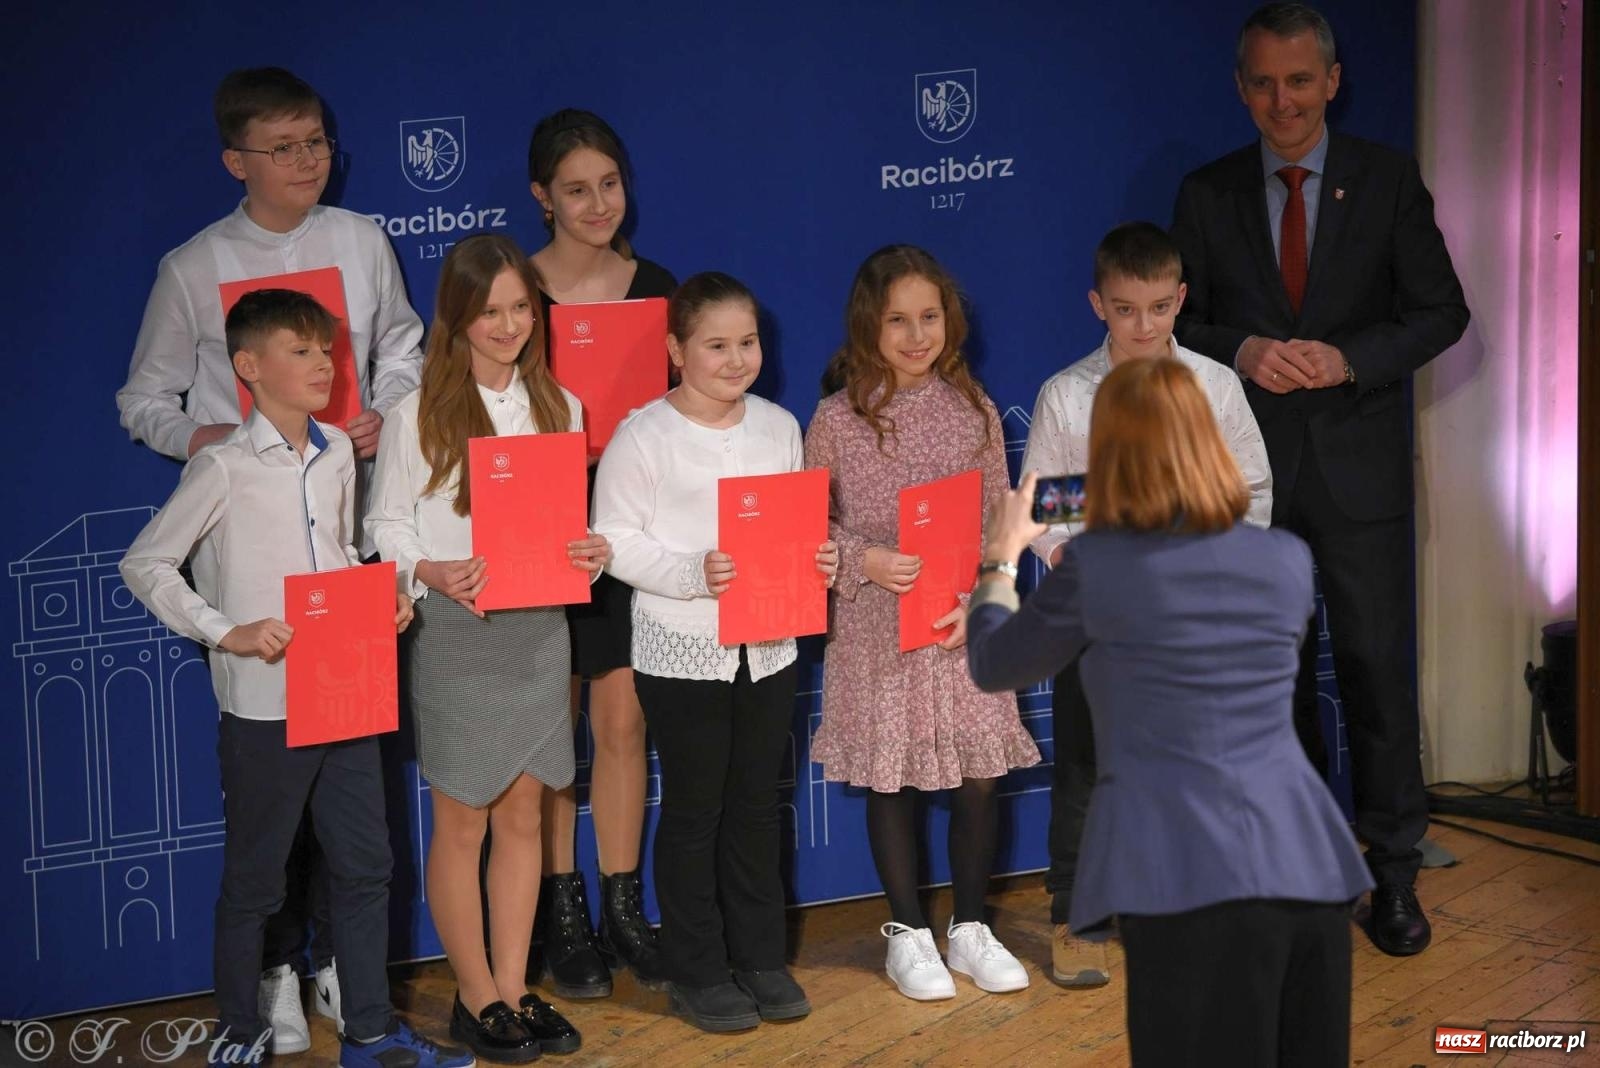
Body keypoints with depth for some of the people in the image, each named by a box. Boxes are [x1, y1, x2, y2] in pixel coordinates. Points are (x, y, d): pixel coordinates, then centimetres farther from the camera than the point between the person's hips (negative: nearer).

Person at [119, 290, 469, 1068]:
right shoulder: (225, 467, -12)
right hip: (264, 705, -6)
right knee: (255, 881, 7)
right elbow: (144, 565, -9)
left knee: (365, 864, 11)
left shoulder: (337, 453, 6)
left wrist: (380, 601, 1)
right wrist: (227, 632, -18)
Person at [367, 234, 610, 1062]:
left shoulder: (558, 407, 7)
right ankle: (476, 997, 16)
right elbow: (385, 526, -4)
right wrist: (432, 573, -23)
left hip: (538, 628, 4)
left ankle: (514, 988, 20)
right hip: (453, 631, -4)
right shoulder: (418, 415, -5)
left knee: (522, 813, 10)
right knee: (462, 821, 4)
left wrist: (591, 552, -9)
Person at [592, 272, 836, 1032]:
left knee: (757, 806, 14)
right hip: (681, 652, -5)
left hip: (768, 647, 5)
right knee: (693, 811, 6)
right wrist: (691, 573, -25)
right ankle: (697, 973, 18)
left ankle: (760, 958, 26)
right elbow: (614, 541, -13)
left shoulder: (778, 426, 5)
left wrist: (818, 557, -8)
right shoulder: (643, 435, -11)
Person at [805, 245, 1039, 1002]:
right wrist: (864, 558, -18)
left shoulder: (973, 411, 2)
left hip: (965, 627, 2)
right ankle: (907, 933, 23)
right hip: (877, 628, -2)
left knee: (979, 776, 5)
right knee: (891, 777, 8)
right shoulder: (838, 416, -5)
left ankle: (970, 927, 23)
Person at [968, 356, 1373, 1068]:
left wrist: (1000, 558, 31)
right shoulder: (1288, 560, 10)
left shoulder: (1096, 566, -3)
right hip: (1310, 872, 5)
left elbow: (993, 667, 13)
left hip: (1194, 884, -5)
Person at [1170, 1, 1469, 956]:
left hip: (1360, 469, -2)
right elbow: (1177, 324, 4)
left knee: (1379, 670, 0)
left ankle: (1395, 873, 12)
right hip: (1252, 471, 2)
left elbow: (1442, 311, -3)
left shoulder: (1389, 180, -1)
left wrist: (1347, 358, -18)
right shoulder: (1208, 195, 4)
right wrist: (1243, 352, -17)